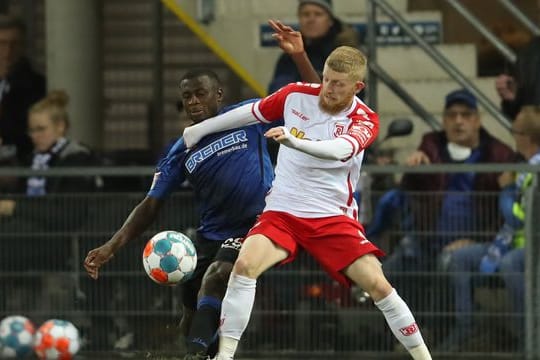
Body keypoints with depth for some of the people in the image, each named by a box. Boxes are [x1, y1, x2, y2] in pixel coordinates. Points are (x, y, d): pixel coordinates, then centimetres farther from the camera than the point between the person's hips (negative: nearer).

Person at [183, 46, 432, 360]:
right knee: (245, 266, -25)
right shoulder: (297, 95, -3)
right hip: (282, 213, 1)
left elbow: (341, 149, -34)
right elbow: (252, 112, 15)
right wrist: (200, 129, 27)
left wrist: (295, 141, -52)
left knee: (378, 285, -14)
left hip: (334, 218, -1)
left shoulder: (365, 120, -11)